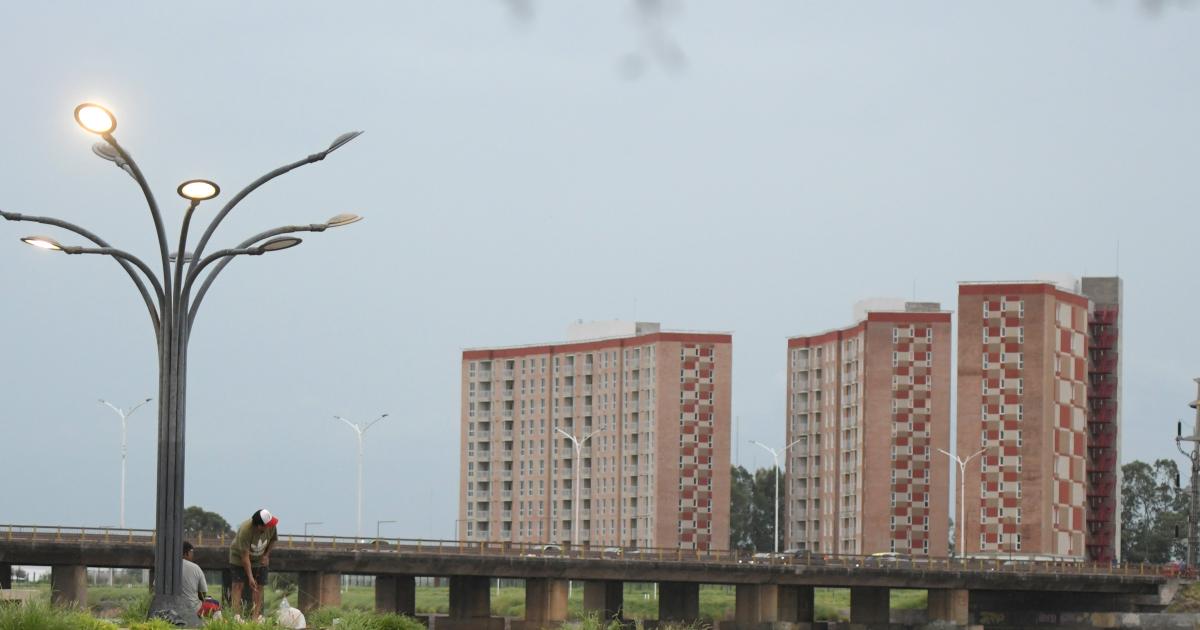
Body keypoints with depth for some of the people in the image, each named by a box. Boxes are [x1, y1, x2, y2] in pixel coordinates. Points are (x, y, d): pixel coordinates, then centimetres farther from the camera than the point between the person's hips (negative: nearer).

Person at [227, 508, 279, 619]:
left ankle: (256, 616, -5)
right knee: (238, 585, -13)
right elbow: (245, 556, -34)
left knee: (259, 586, -3)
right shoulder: (245, 530, -37)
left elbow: (273, 539, 4)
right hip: (239, 559, -4)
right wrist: (250, 577, -35)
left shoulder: (271, 527, -22)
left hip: (259, 560, 4)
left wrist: (266, 555, -7)